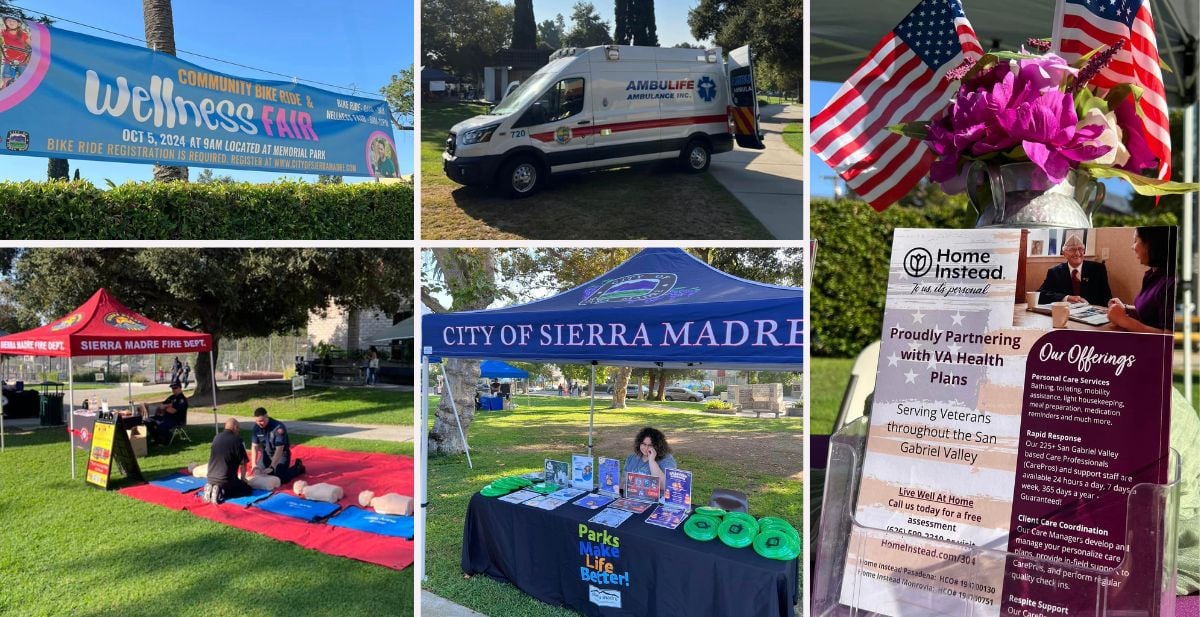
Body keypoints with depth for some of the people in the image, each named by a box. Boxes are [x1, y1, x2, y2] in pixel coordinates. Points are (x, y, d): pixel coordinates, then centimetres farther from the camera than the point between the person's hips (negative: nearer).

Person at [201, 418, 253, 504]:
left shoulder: (216, 438, 9)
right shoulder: (237, 440, -11)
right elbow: (243, 463, -8)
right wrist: (242, 478, 12)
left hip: (211, 478, 7)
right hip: (226, 479, -7)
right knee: (247, 489, 10)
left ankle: (211, 488, 3)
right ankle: (221, 492, -10)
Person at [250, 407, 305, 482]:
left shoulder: (278, 428, -30)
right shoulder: (256, 427, -12)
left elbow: (279, 449, -32)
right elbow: (254, 446, -9)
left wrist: (271, 467, -37)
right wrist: (254, 464, -21)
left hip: (281, 454, -6)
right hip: (267, 454, 6)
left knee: (281, 478, -16)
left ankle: (298, 467, 11)